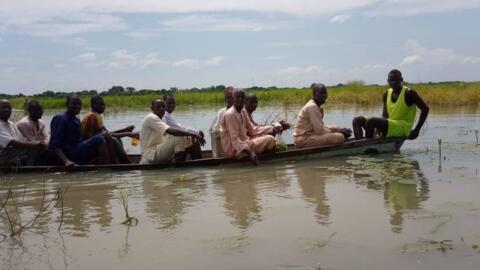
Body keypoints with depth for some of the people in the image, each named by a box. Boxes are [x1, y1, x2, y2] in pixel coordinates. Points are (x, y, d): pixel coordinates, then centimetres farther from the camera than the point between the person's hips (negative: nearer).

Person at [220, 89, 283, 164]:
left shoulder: (242, 114, 11)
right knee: (270, 139, -13)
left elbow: (252, 130, 11)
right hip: (234, 149, -10)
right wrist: (249, 151, -36)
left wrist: (273, 129, 4)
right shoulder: (230, 114, -18)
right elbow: (234, 139, -24)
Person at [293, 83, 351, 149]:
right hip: (304, 140, -10)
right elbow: (319, 131, -19)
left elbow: (320, 126, 16)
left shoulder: (317, 106, 14)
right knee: (340, 137, -24)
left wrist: (339, 129, 5)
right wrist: (338, 131, -8)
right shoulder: (312, 107, -15)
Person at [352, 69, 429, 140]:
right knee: (357, 120, -5)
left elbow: (425, 109, -7)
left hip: (403, 128, -8)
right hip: (390, 126, 8)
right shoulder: (387, 94, 10)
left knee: (371, 121, -29)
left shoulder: (408, 93, -9)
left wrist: (416, 130, -10)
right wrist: (380, 126, -9)